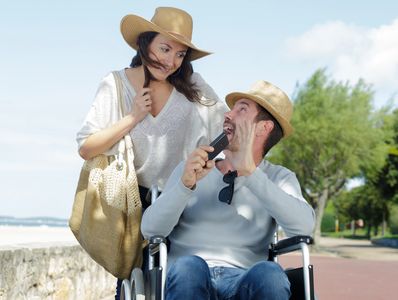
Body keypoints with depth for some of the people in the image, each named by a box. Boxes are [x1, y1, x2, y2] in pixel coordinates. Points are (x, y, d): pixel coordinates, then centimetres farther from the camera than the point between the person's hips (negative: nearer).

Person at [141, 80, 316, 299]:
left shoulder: (279, 178, 15)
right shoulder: (191, 168, 18)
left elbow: (303, 226, -9)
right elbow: (150, 230, 3)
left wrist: (250, 173, -15)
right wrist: (185, 184, -13)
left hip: (245, 281, 0)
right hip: (188, 279, 0)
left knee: (269, 273, -34)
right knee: (189, 266, -35)